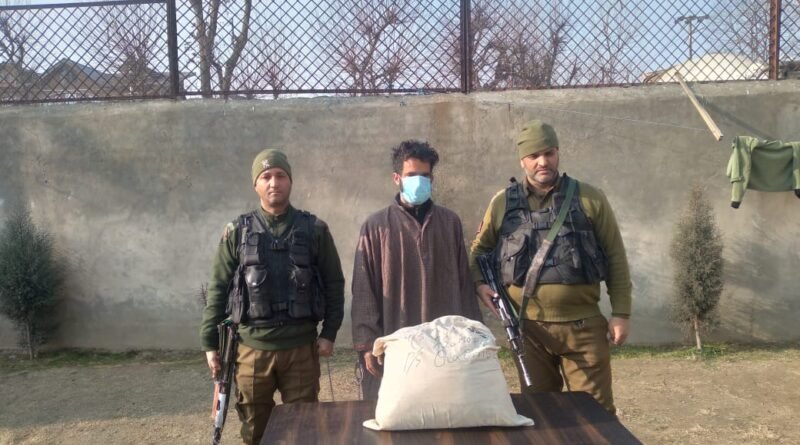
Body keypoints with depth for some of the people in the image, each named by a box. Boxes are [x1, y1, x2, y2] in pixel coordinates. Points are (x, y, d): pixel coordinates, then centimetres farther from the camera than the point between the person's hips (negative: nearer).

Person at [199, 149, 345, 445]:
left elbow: (334, 283, 4)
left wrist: (329, 333, -2)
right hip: (252, 348, 1)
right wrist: (210, 344, 1)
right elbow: (218, 289, 3)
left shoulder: (315, 229, 1)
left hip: (301, 347, 0)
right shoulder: (238, 232, 2)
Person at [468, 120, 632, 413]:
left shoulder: (590, 199, 0)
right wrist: (479, 282, -3)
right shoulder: (503, 203, 2)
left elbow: (615, 258, 2)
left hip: (583, 326, -1)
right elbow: (479, 249, 15)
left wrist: (620, 313, -1)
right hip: (529, 328, 1)